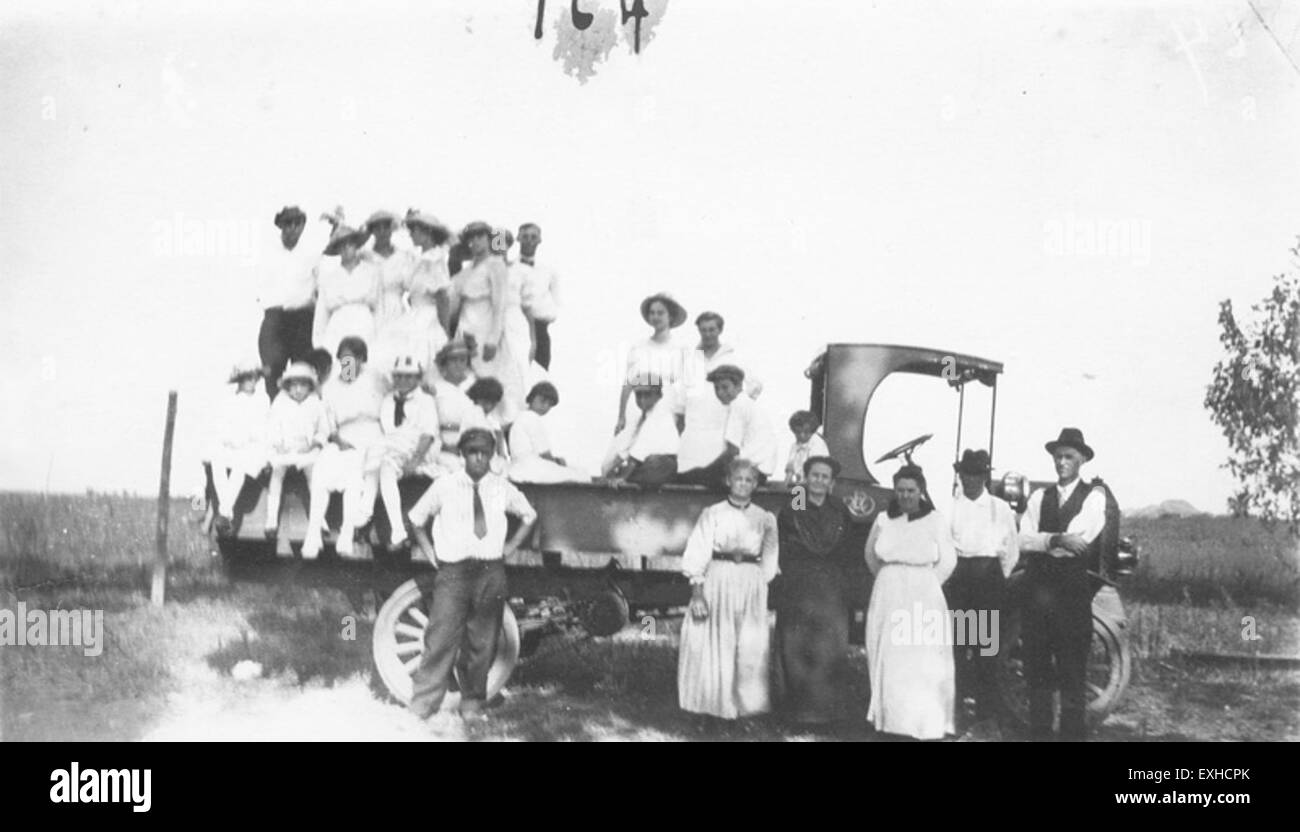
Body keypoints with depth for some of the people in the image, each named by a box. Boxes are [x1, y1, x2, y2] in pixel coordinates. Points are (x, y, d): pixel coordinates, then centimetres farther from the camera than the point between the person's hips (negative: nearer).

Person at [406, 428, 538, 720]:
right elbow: (416, 519, 13)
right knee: (441, 638, -9)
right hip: (452, 569, -2)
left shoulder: (502, 488, 6)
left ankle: (472, 703, 19)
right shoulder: (445, 486, 1)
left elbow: (529, 517, 21)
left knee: (482, 642, 6)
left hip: (491, 572, 2)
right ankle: (423, 704, -4)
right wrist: (431, 554, 6)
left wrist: (509, 548, 11)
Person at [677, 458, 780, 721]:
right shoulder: (712, 514, 2)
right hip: (717, 581, -2)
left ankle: (746, 704, 9)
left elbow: (769, 560, 11)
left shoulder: (765, 519, 9)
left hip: (751, 584, 2)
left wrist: (763, 583, -2)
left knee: (751, 649, -1)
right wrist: (697, 592, -11)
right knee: (715, 647, 0)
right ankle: (712, 705, 9)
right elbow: (697, 554, -3)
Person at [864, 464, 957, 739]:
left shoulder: (935, 521, -4)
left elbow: (948, 560, 0)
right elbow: (871, 556, 19)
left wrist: (925, 583, 4)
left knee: (923, 661, -3)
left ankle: (926, 723, 0)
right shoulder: (883, 520, 5)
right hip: (888, 597, 3)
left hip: (924, 597, -3)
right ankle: (890, 719, 10)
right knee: (888, 658, 3)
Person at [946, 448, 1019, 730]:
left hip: (989, 576, 1)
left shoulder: (1000, 508, 7)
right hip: (956, 576, -1)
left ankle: (987, 709, 9)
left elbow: (1012, 548, 11)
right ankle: (955, 707, 0)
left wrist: (1001, 577, 7)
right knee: (955, 642, -3)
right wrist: (945, 573, -1)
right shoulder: (948, 506, 3)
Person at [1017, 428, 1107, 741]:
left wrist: (1042, 541, -5)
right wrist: (1057, 540, -16)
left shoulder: (1094, 497, 0)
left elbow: (1080, 539, -14)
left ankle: (1073, 731, 4)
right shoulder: (1039, 497, 12)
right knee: (1037, 665, 7)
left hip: (1073, 589, -4)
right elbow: (1024, 540, -1)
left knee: (1072, 666, -2)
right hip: (1038, 587, 4)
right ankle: (1038, 731, 15)